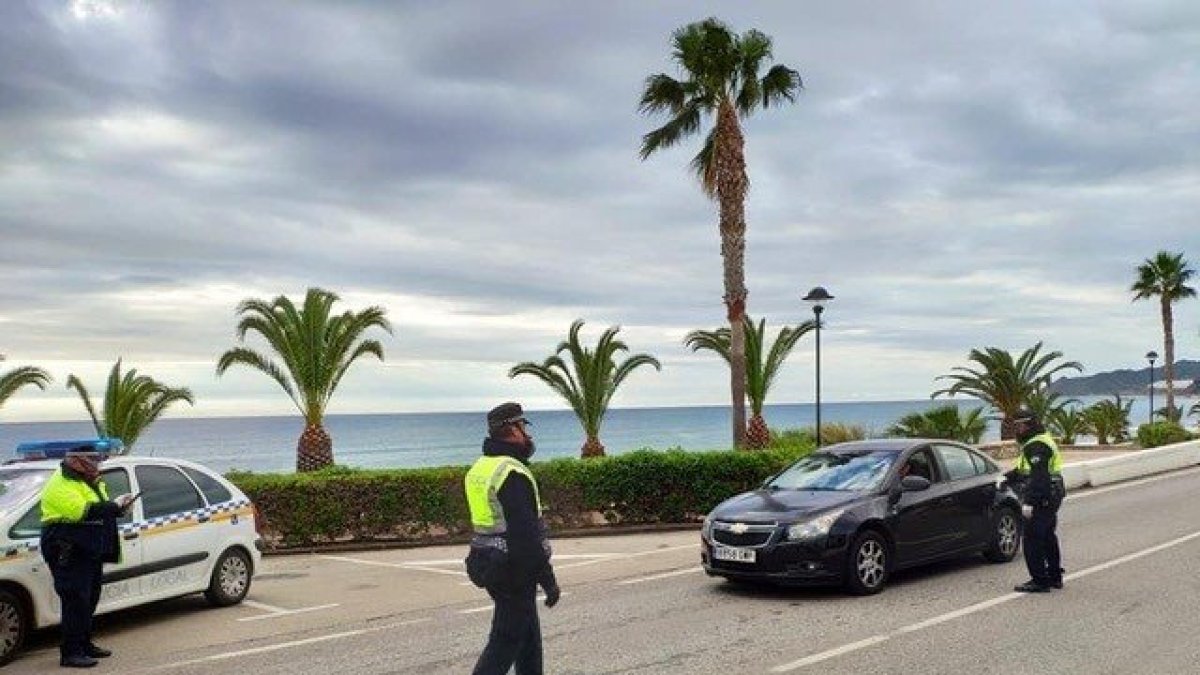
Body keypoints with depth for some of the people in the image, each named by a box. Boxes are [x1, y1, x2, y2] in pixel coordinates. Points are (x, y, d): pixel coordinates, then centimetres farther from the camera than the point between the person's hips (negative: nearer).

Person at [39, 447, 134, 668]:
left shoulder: (89, 482, 19)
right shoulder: (61, 485, -14)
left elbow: (100, 511, 25)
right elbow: (82, 511, -28)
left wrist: (120, 505, 5)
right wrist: (114, 505, -22)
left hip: (90, 553, 10)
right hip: (69, 554, -10)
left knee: (89, 600, 15)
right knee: (75, 601, -11)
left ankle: (85, 644, 26)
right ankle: (71, 653, -7)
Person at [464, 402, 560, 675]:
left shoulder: (479, 467, 9)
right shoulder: (513, 473, -21)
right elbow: (526, 535, -24)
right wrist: (548, 579, -18)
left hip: (488, 563, 9)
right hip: (514, 569, -9)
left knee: (529, 634, 19)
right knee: (506, 642, -2)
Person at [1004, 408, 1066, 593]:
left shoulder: (1036, 446, -19)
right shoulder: (1043, 440, 17)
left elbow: (1038, 476, -27)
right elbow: (1024, 471, 25)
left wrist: (1029, 502, -29)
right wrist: (1007, 477, 17)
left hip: (1041, 500, -11)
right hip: (1051, 499, 11)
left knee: (1032, 540, -7)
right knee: (1047, 538, 20)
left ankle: (1039, 581, -4)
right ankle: (1054, 577, 30)